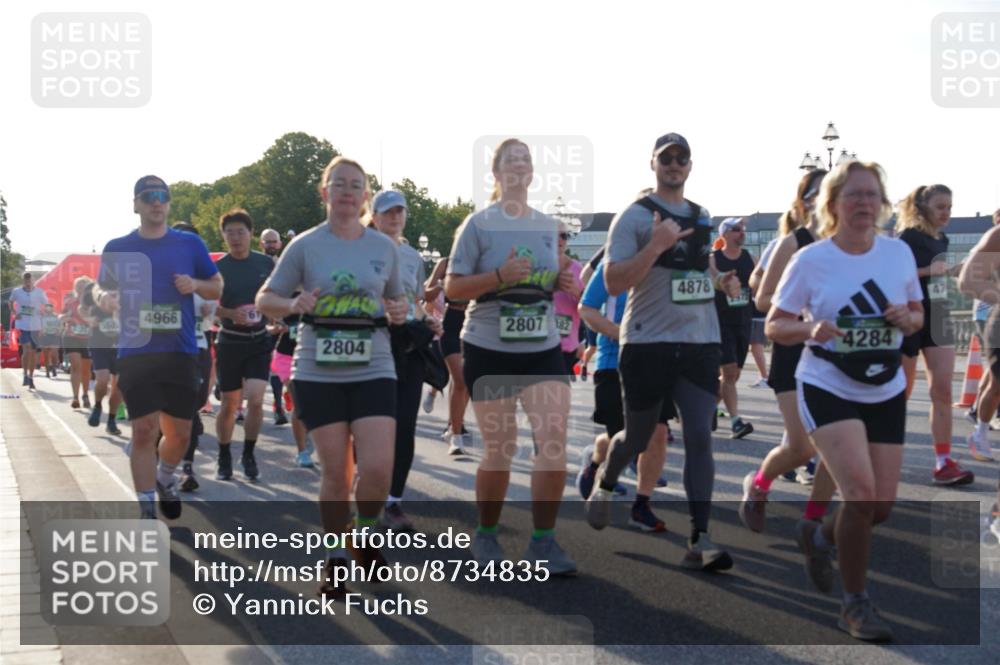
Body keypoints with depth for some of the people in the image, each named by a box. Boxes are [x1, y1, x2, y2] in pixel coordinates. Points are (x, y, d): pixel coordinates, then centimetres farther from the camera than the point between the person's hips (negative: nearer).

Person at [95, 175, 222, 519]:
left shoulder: (190, 244, 5)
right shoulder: (117, 248, 5)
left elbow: (218, 287, 12)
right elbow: (100, 289, 14)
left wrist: (195, 285, -10)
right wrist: (104, 298, -9)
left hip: (181, 352, 1)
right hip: (136, 353, -1)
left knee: (179, 433, 8)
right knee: (144, 431, -9)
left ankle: (165, 478, 39)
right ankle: (147, 510, 1)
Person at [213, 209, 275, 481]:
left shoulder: (266, 263, 1)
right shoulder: (218, 268, -5)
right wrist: (231, 313, -21)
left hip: (259, 340, 1)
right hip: (230, 342, -1)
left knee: (255, 398, -12)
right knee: (230, 403, 6)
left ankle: (248, 454, 6)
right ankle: (224, 458, 24)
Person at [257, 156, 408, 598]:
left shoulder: (384, 247, 7)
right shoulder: (305, 245, 0)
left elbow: (397, 300, 20)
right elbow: (265, 300, 4)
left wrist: (399, 313, -4)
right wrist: (292, 305, -18)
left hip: (373, 371, 1)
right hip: (317, 374, -1)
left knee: (377, 469, -12)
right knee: (335, 474, 0)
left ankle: (366, 535, 19)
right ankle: (336, 558, 21)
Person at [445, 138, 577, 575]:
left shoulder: (549, 225, 9)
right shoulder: (479, 224, -4)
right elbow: (452, 288, -7)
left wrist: (562, 282, -3)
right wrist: (501, 276, -21)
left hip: (543, 348, 4)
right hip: (489, 350, -3)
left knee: (554, 439, -9)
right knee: (499, 448, 2)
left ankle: (543, 542, 1)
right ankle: (486, 536, 23)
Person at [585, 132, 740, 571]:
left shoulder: (702, 217, 14)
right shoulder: (634, 217, -6)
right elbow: (613, 283, -16)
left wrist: (722, 281, 8)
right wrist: (657, 245, -26)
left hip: (701, 342, 4)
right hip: (648, 342, -4)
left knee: (700, 437, -7)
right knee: (638, 438, 10)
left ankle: (699, 541, -6)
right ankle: (605, 483, 43)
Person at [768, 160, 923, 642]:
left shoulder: (900, 252, 0)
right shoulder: (811, 260, -10)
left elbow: (917, 314, 11)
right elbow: (774, 326, -6)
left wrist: (908, 319, -13)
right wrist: (809, 329, -26)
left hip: (886, 393, 5)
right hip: (827, 389, -4)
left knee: (881, 505, 6)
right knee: (861, 492, -20)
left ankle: (820, 537, 40)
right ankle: (855, 603, -2)